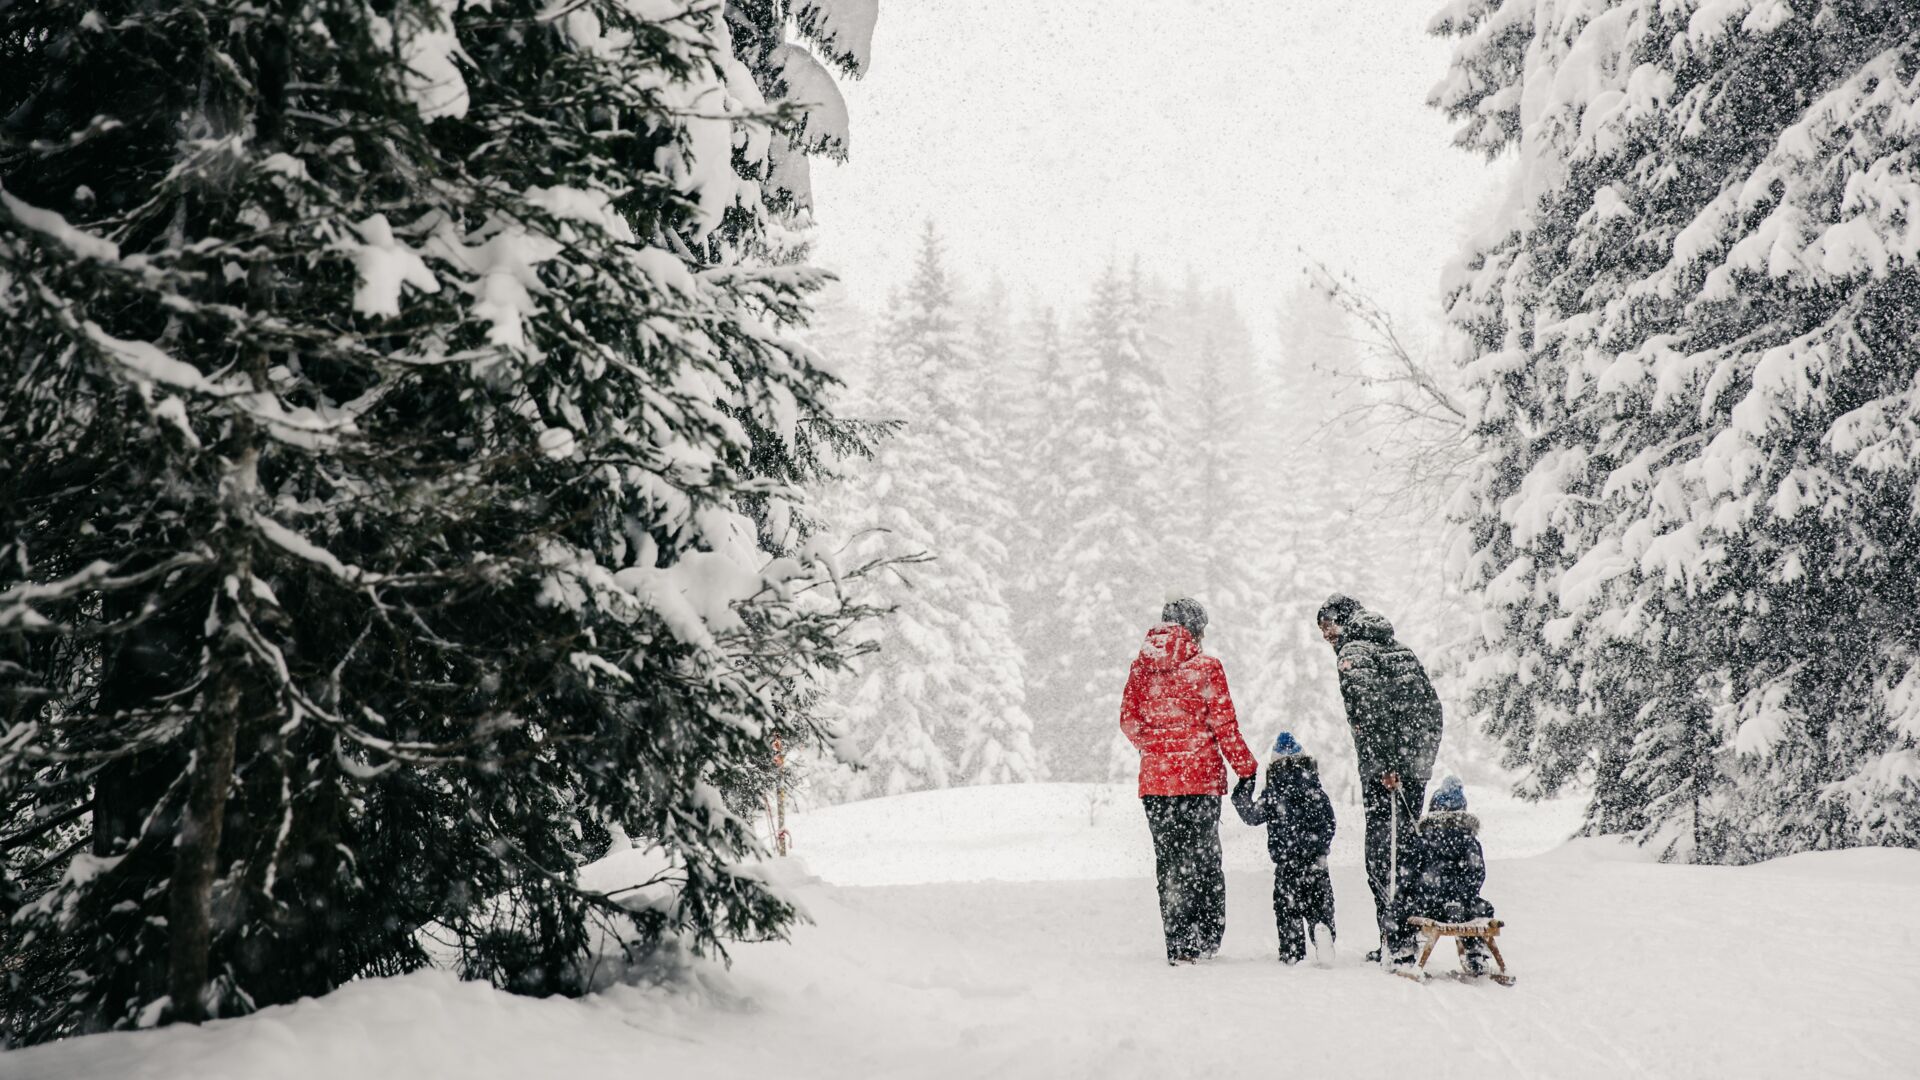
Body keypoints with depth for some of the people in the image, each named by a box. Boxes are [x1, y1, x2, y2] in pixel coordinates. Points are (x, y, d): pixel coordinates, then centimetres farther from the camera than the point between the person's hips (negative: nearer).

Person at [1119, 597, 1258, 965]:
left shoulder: (1141, 666, 3)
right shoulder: (1206, 667, -7)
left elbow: (1129, 720, 6)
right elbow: (1224, 725, -6)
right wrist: (1246, 768, 2)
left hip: (1155, 778, 3)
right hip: (1201, 775, -3)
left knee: (1168, 859, 10)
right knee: (1203, 858, 8)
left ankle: (1178, 945, 9)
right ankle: (1204, 940, 9)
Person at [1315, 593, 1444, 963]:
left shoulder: (1351, 654, -5)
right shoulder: (1402, 649, 18)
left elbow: (1369, 712, -18)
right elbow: (1432, 706, 15)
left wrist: (1382, 764, -20)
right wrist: (1424, 756, 17)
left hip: (1382, 765, -7)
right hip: (1418, 761, 7)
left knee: (1379, 844, -2)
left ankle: (1389, 931, -6)